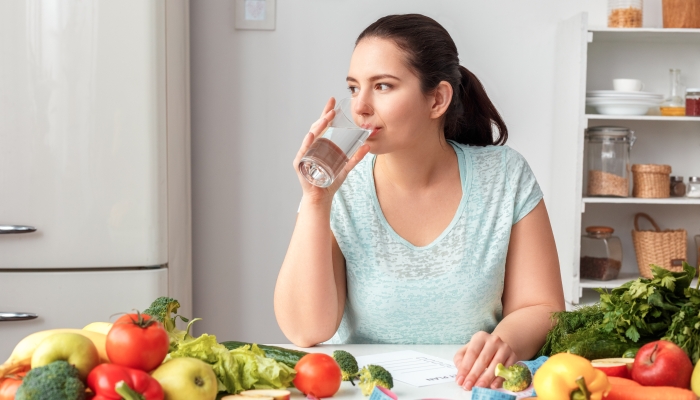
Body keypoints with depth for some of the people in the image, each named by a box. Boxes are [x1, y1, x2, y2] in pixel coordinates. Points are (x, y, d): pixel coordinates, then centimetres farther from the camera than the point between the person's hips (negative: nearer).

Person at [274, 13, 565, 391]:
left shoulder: (505, 177, -5)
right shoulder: (340, 189, -6)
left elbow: (540, 309, -4)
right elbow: (306, 331, -12)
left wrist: (505, 343, -25)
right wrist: (316, 201, -19)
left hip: (467, 387, 3)